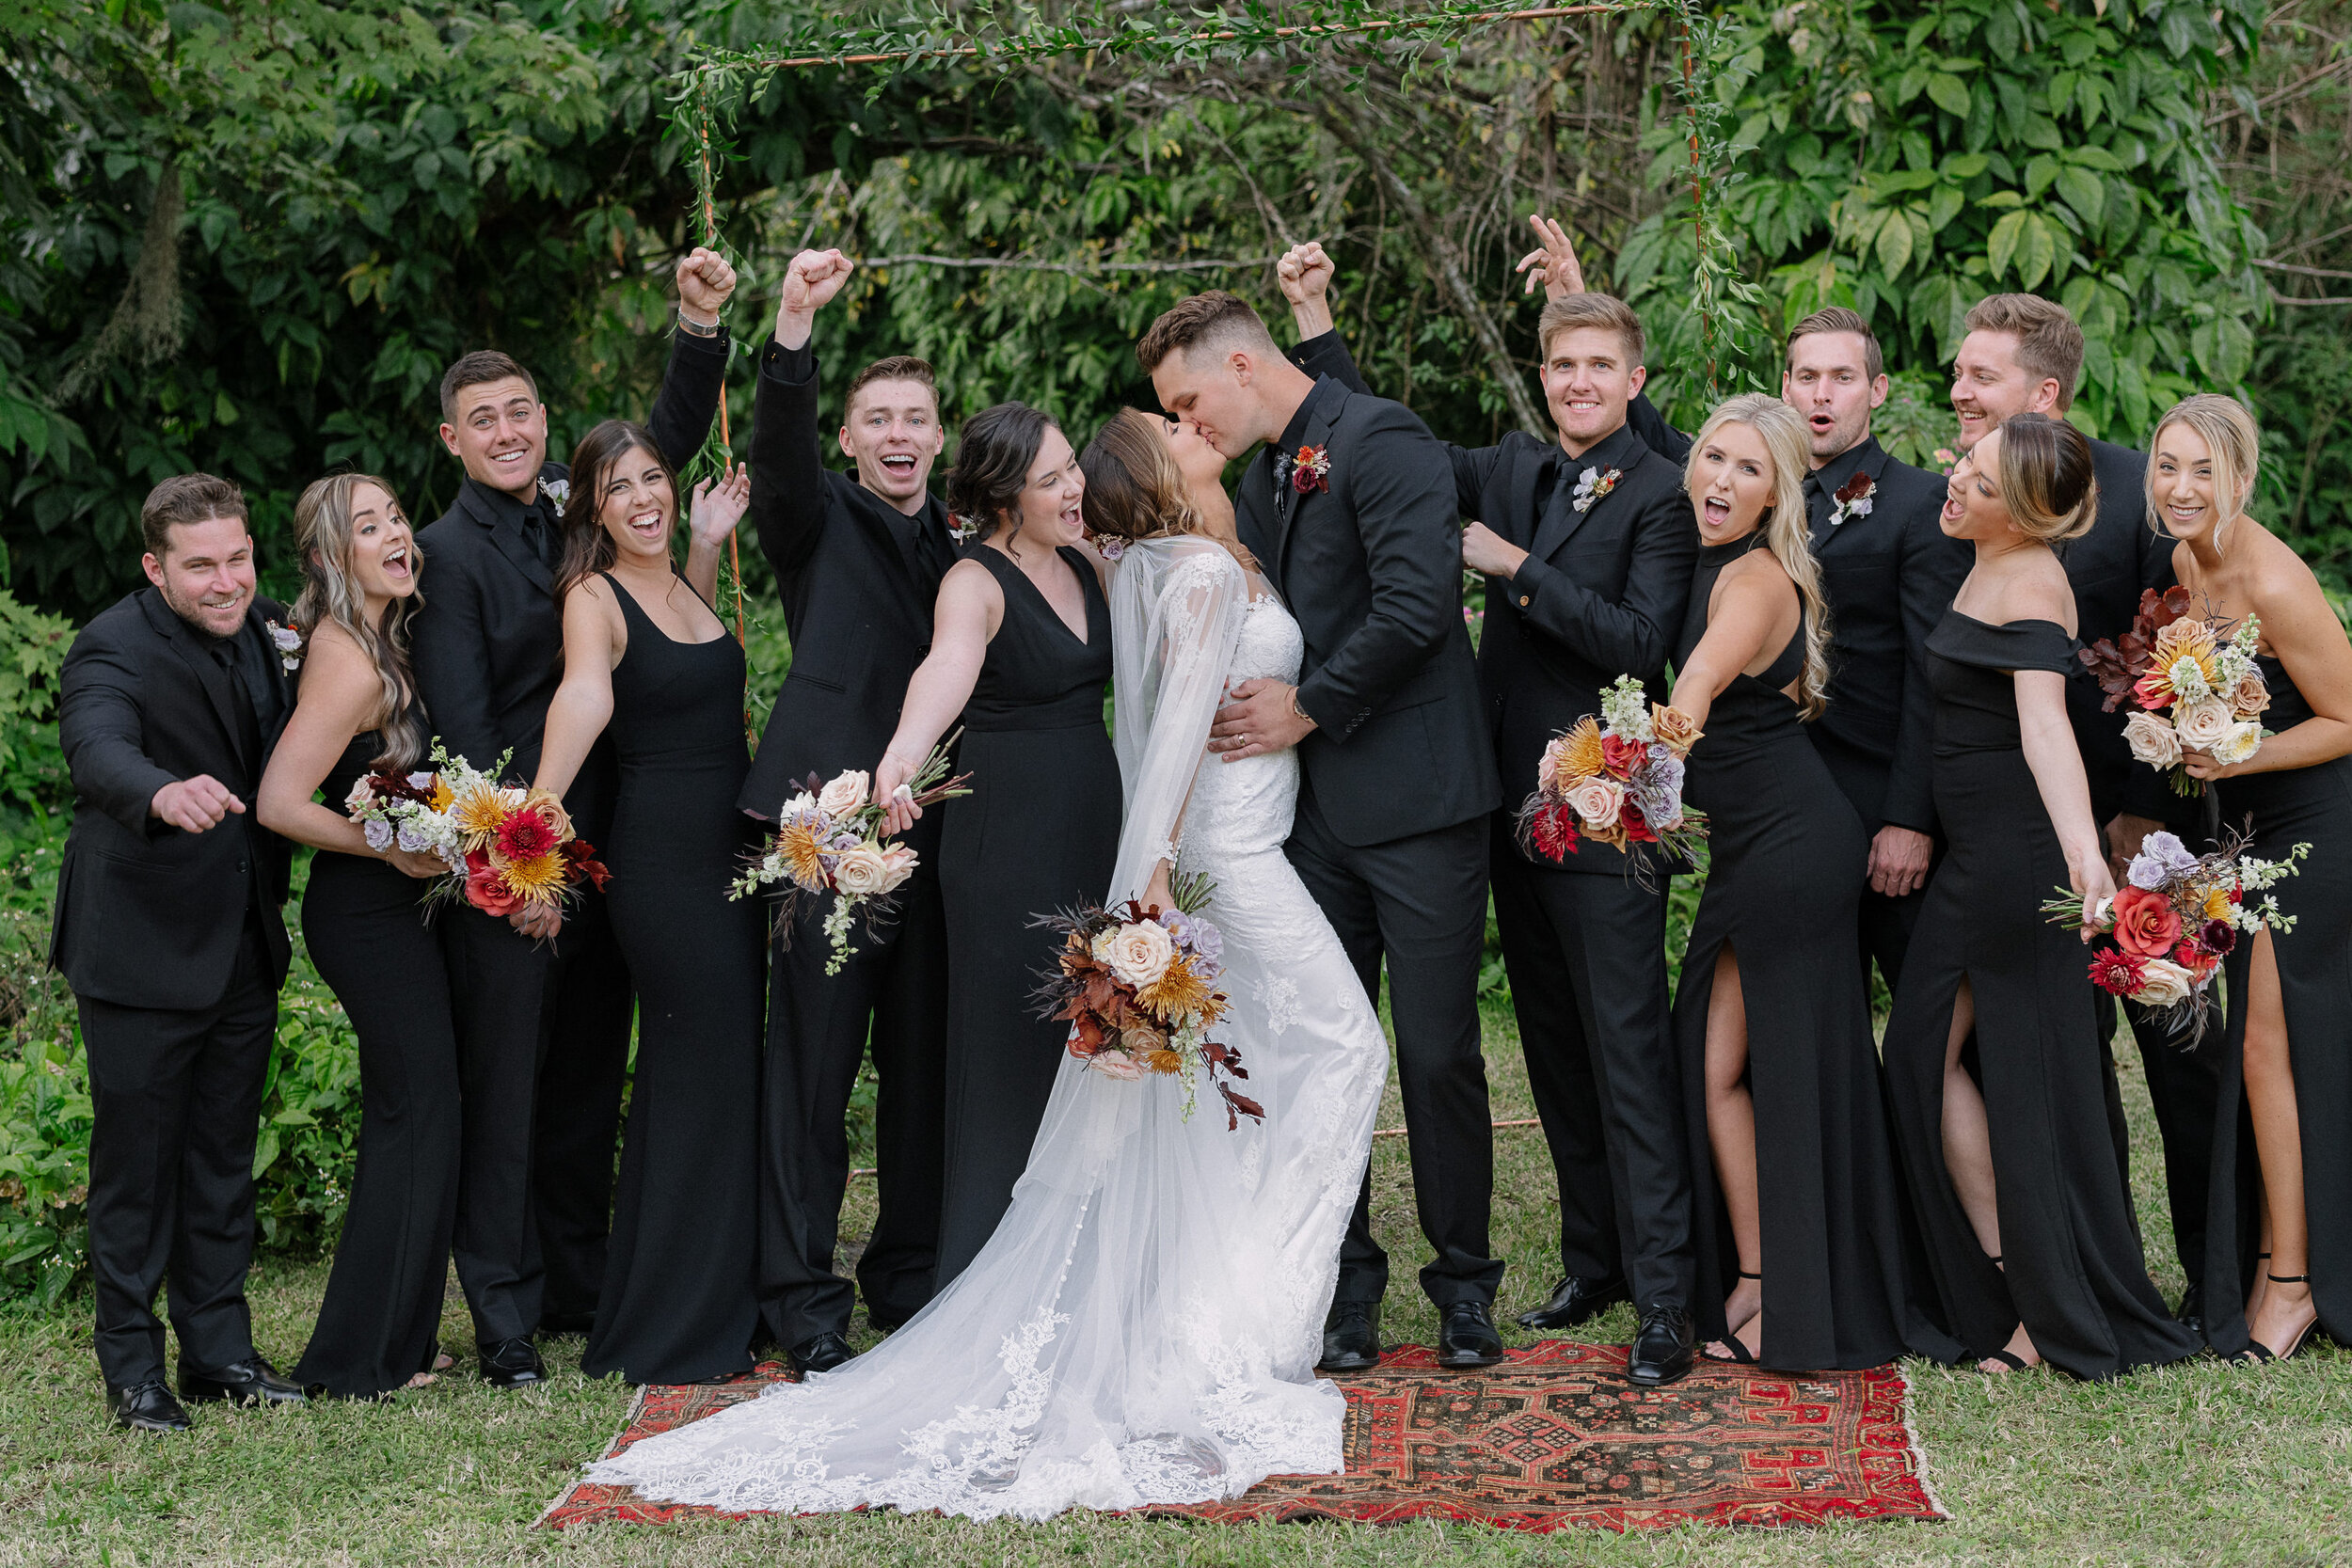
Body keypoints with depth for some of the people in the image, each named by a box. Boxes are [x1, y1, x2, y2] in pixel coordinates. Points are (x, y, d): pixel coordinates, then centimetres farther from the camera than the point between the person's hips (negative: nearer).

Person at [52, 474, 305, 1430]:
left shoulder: (258, 629, 5)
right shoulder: (113, 650, -18)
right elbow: (98, 749, -41)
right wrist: (164, 792, -59)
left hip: (243, 946, 7)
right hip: (141, 948, -7)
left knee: (224, 1154, 15)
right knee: (136, 1157, 2)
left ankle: (219, 1349, 26)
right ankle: (131, 1364, 14)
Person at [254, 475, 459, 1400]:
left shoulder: (375, 642, 8)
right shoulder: (353, 664, -20)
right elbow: (279, 803, -25)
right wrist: (394, 850, -18)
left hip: (388, 908, 10)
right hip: (371, 913, -10)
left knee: (406, 1113, 15)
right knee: (419, 1110, -4)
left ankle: (392, 1337, 25)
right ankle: (367, 1357, 5)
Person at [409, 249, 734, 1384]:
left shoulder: (577, 506, 10)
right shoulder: (449, 553, -8)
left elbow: (672, 439, 9)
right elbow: (462, 726, -13)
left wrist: (701, 326, -7)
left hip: (604, 846, 7)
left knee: (591, 1080, 13)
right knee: (503, 1086, -2)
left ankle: (581, 1287, 24)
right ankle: (505, 1312, 3)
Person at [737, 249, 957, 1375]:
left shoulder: (966, 543, 19)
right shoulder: (819, 519, 5)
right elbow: (778, 446, -16)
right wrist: (795, 323, -30)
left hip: (938, 823, 5)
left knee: (927, 1061, 10)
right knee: (813, 1058, -4)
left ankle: (912, 1275, 23)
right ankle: (803, 1298, 2)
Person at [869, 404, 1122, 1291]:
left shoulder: (1087, 567, 12)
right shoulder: (976, 582, -11)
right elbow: (949, 663, -32)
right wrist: (905, 750, -51)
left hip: (1093, 828, 7)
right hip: (1007, 841, -7)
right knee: (1009, 1051, -3)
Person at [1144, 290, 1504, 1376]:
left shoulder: (1380, 440, -9)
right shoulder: (1263, 478, 17)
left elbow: (1417, 603, -20)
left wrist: (1309, 709, -12)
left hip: (1413, 800, -7)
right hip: (1313, 809, 8)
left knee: (1438, 1053, -1)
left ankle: (1463, 1283, 13)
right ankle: (1343, 1287, 16)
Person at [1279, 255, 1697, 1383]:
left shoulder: (1660, 496, -8)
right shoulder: (1510, 469, 11)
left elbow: (1640, 642, -18)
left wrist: (1517, 567, -17)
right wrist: (1315, 323, 12)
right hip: (1517, 805, 7)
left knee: (1628, 1053, -7)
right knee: (1555, 1050, 13)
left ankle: (1662, 1298, -5)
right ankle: (1594, 1259, 25)